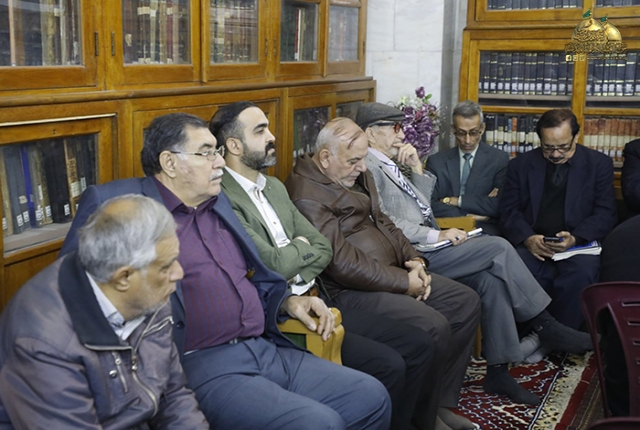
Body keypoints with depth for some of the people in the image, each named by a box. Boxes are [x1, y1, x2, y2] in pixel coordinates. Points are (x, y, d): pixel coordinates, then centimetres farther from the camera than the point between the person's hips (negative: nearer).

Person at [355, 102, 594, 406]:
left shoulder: (385, 166, 22)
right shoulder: (369, 167, -8)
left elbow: (421, 206, 23)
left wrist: (417, 168, 10)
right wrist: (437, 235, -17)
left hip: (425, 246, 9)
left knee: (490, 278, -9)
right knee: (498, 248, -14)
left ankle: (498, 371, -5)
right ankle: (545, 327, -1)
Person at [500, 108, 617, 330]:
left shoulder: (599, 164, 9)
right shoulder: (520, 165, 12)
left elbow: (605, 214, 3)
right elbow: (509, 211, 6)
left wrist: (575, 238, -17)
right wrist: (527, 238, -16)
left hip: (580, 245, 0)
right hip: (533, 245, 1)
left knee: (581, 272, -34)